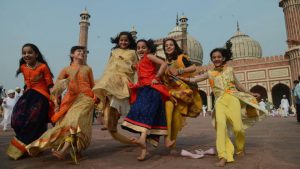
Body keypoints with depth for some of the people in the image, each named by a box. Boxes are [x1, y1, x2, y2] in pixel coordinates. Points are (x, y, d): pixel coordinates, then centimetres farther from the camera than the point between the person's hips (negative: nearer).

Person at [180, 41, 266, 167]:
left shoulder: (229, 69, 11)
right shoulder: (210, 73, 8)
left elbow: (238, 84, 21)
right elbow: (195, 79, -4)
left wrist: (250, 93, 26)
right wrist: (181, 78, -18)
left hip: (233, 99, 0)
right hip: (219, 102, 0)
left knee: (238, 127, -12)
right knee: (220, 124, -26)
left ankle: (241, 148, 22)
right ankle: (223, 156, -26)